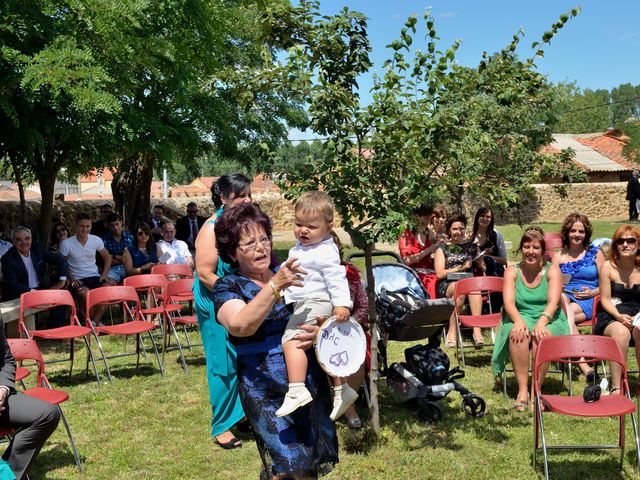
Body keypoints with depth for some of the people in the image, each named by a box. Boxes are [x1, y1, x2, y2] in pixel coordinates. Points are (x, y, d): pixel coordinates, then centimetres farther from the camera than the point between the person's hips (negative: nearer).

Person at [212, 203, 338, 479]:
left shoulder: (286, 273, 9)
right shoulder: (227, 287, -2)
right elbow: (240, 325, -22)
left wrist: (319, 332, -13)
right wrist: (275, 286, -32)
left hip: (313, 383, 4)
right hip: (266, 391, -4)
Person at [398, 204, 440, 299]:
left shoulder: (431, 235, 20)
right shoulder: (407, 235, 8)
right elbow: (407, 260, -6)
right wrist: (428, 250, -9)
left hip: (431, 274, 4)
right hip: (414, 275, -4)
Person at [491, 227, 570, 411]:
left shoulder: (552, 270, 5)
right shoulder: (512, 271, 8)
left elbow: (553, 302, -10)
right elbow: (509, 302, -7)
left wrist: (541, 322, -30)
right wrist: (519, 321, -28)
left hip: (549, 321, -1)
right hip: (520, 318, 1)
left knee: (541, 337, -34)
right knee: (518, 333, -34)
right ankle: (522, 389, -28)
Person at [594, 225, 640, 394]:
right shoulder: (608, 267, 0)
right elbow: (605, 299, 0)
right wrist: (619, 316, -17)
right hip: (611, 316, -1)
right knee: (621, 332, -35)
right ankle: (616, 387, -31)